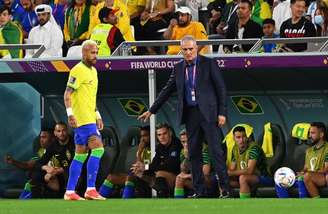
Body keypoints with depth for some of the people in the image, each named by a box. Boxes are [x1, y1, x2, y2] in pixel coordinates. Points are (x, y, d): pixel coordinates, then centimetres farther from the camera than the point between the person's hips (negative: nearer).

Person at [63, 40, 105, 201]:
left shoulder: (93, 71, 19)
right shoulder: (78, 70, -11)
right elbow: (67, 94, -15)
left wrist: (97, 115, 25)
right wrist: (70, 113, -24)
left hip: (89, 118, 10)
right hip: (82, 119, -10)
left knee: (81, 154, 9)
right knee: (98, 149, -16)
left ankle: (70, 192, 10)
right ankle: (90, 189, -17)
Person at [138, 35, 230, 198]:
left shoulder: (208, 64, -1)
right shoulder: (178, 68, 12)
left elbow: (221, 88, -1)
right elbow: (167, 91, 20)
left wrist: (222, 113, -7)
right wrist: (151, 110, 21)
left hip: (208, 112, -5)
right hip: (190, 114, 5)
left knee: (216, 151, -9)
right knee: (194, 153, 4)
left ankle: (225, 189, -9)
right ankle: (199, 191, 8)